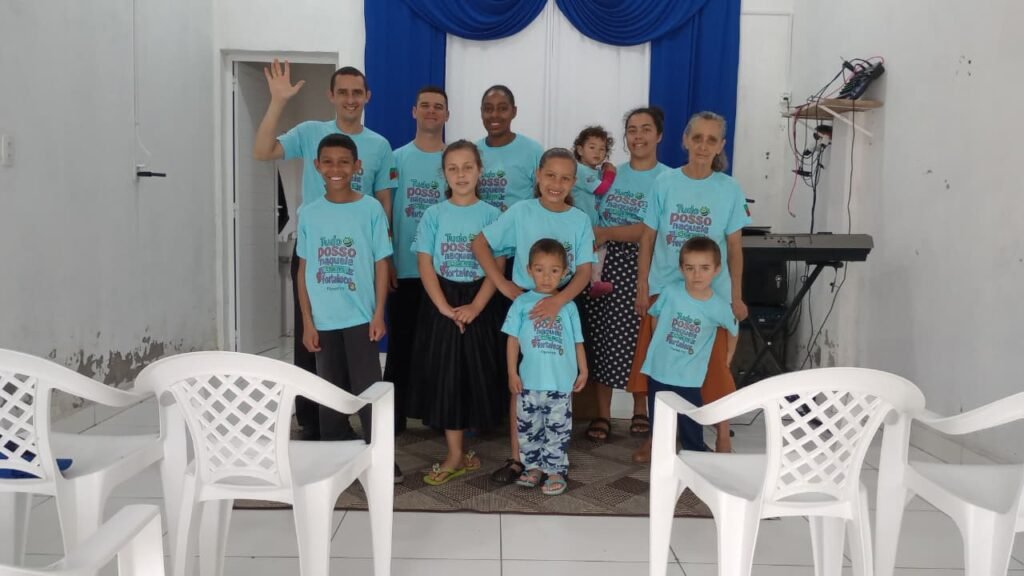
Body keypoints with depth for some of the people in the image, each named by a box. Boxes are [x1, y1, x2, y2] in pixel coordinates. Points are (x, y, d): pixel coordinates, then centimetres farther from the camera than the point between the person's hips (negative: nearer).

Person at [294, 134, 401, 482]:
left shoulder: (370, 209, -4)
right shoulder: (309, 214, 3)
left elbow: (381, 264, -2)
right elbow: (303, 270, 6)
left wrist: (379, 314, -7)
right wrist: (307, 321, 2)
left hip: (360, 317, -3)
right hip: (323, 320, 3)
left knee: (367, 389, 1)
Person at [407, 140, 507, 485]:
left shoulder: (491, 215, 1)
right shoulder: (434, 215, 3)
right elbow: (425, 265, -2)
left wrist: (475, 306, -15)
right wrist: (445, 307, -12)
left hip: (480, 305, 0)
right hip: (442, 305, 1)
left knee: (478, 375, 3)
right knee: (446, 376, 1)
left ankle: (459, 453, 19)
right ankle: (456, 456, 10)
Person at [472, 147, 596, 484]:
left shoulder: (580, 220, -3)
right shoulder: (521, 212, -5)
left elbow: (584, 271, -9)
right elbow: (480, 244, -5)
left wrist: (559, 300, -27)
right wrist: (503, 285, -12)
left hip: (563, 308, 1)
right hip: (524, 305, -1)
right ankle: (517, 458, 16)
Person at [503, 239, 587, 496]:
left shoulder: (568, 306, 4)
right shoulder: (522, 303, 2)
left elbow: (577, 341, 10)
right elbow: (513, 339, 2)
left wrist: (583, 370, 6)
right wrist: (512, 373, -2)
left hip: (561, 383, 0)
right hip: (529, 382, 0)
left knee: (558, 430, 6)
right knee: (528, 428, 11)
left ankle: (555, 471, 17)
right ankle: (533, 467, 26)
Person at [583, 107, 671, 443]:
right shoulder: (612, 175, 12)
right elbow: (596, 219, 13)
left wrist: (606, 233, -16)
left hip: (643, 268, -4)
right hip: (607, 265, 4)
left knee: (638, 339, 3)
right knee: (602, 337, 3)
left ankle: (640, 411, 22)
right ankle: (602, 415, 13)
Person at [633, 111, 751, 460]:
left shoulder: (729, 189, -1)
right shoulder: (665, 183, -1)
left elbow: (734, 247, 3)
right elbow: (648, 239, 3)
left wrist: (736, 297, 3)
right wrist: (642, 287, 1)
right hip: (663, 289, 1)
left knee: (713, 368, 3)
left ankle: (723, 441, 19)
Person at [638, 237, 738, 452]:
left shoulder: (719, 307, -14)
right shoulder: (670, 291, -13)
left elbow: (733, 331, 6)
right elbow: (655, 316, 6)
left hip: (689, 380, -2)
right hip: (658, 373, 2)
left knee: (692, 433, 6)